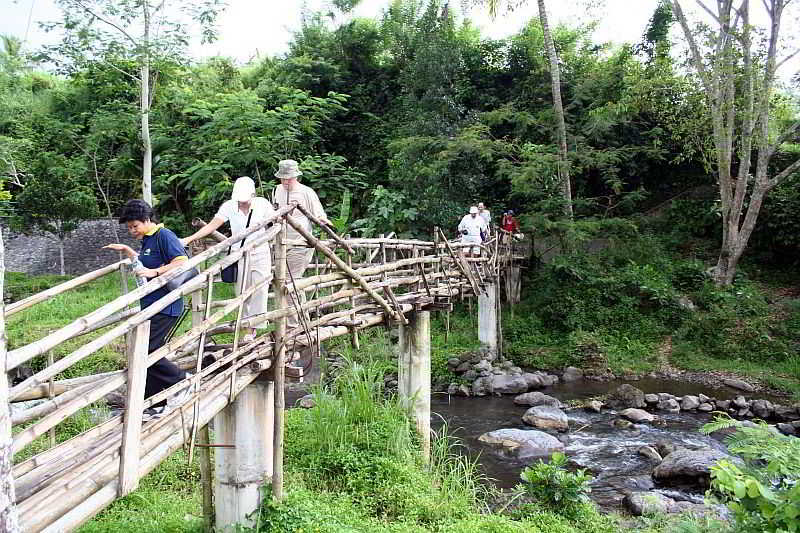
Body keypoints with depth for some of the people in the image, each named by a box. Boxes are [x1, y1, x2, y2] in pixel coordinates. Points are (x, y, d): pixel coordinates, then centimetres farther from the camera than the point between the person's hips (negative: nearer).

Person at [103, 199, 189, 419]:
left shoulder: (164, 236, -11)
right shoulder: (147, 240, 19)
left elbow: (183, 261, -23)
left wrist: (154, 272, -28)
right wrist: (125, 250, 32)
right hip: (151, 306, 10)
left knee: (146, 350, -15)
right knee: (146, 352, 9)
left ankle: (180, 381, 3)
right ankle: (156, 405, 16)